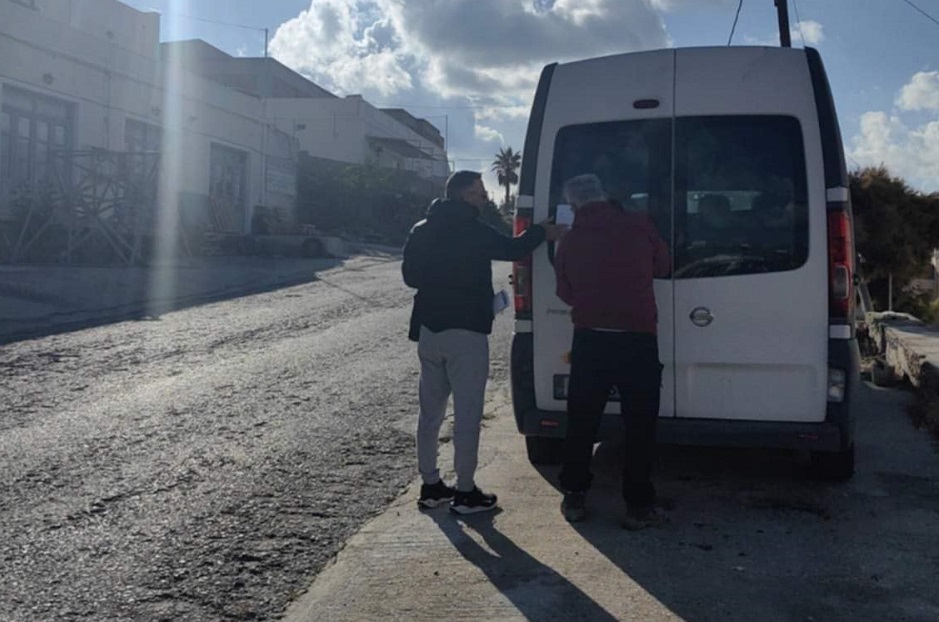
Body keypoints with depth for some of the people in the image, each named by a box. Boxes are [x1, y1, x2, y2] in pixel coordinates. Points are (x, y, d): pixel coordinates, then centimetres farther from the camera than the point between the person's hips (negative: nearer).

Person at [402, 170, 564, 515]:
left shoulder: (421, 231, 9)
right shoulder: (473, 230, -11)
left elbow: (410, 275, 13)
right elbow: (512, 249, -3)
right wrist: (542, 231, 12)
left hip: (428, 329, 7)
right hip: (465, 331, -7)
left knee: (430, 411, 14)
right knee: (467, 414, 0)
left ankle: (430, 485, 21)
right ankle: (465, 492, 4)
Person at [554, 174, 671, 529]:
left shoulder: (570, 241, 2)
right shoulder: (639, 226, -2)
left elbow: (565, 293, 11)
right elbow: (663, 267, 12)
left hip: (590, 338, 2)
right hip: (638, 337, -2)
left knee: (581, 422, 13)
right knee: (640, 424, 6)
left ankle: (574, 497, 20)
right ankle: (639, 506, 8)